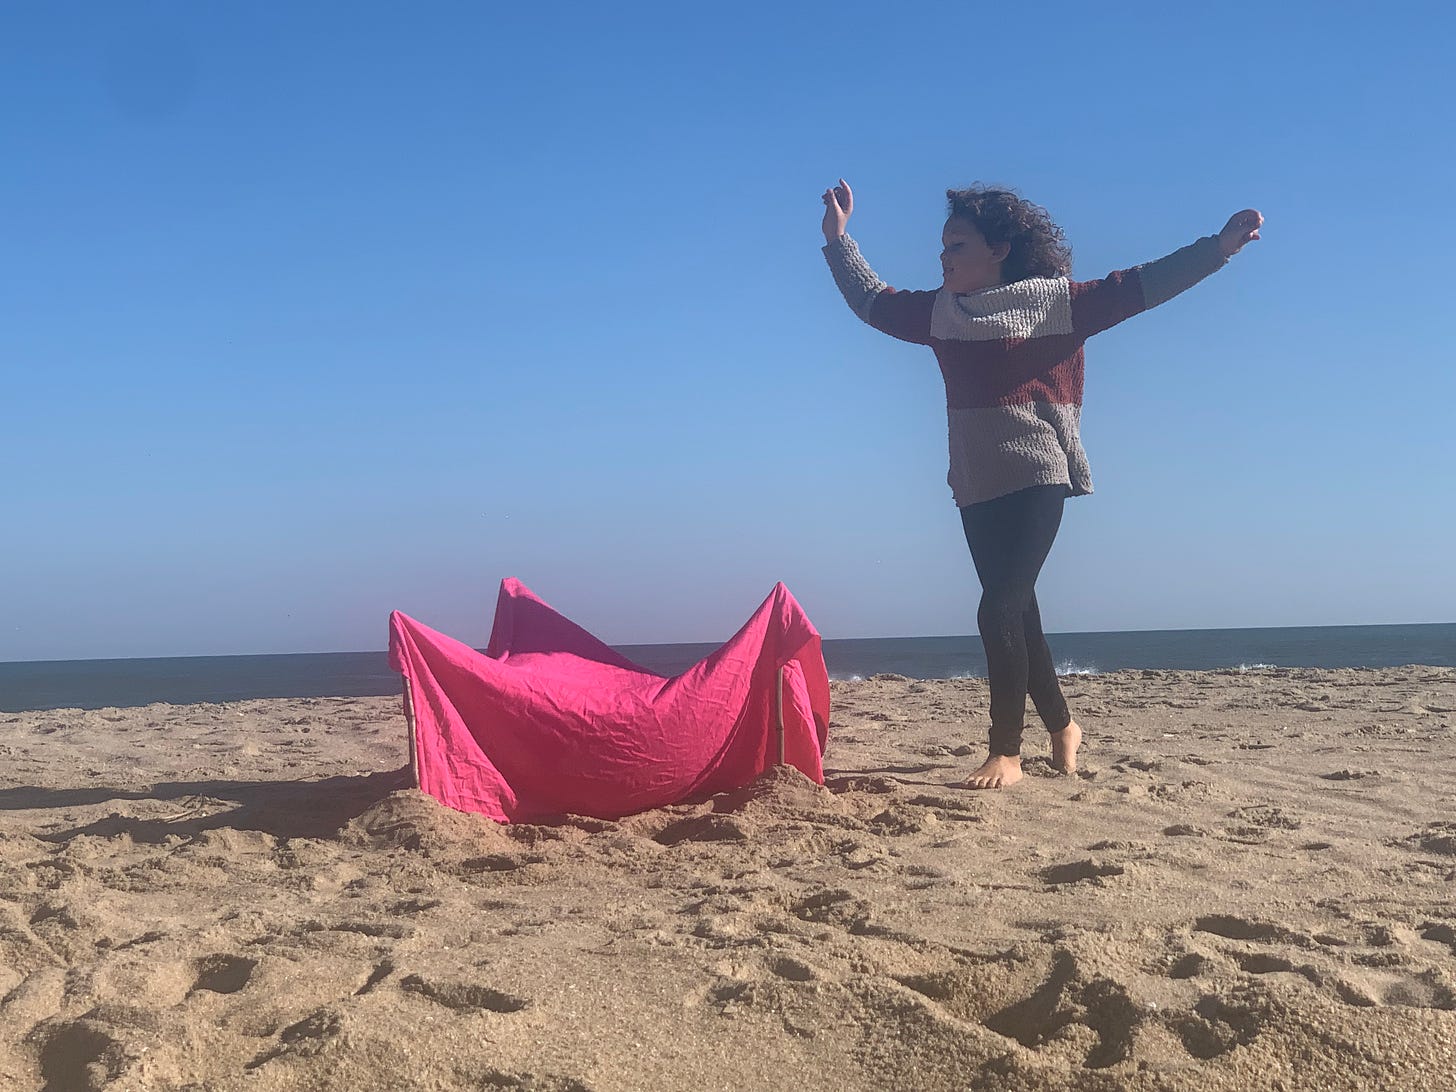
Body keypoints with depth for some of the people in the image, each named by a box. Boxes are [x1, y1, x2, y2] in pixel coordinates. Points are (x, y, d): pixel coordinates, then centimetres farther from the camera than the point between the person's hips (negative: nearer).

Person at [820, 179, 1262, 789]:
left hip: (1036, 480, -6)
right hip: (975, 487, 6)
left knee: (999, 609, -16)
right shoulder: (940, 311, 13)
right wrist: (838, 239, 23)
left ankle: (1006, 754, -8)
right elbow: (872, 300, 25)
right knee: (1016, 613, 13)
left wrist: (1217, 248, -11)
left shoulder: (1054, 300, -2)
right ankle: (1061, 727, 31)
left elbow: (1139, 288, -4)